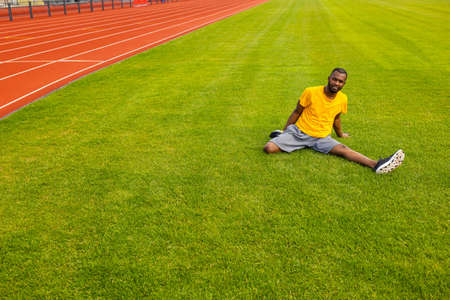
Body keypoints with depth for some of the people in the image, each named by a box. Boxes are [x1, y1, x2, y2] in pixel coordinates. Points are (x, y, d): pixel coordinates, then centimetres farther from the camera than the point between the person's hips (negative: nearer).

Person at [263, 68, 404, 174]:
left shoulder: (342, 99, 0)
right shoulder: (311, 92, -11)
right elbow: (297, 112, 1)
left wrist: (340, 134, 34)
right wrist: (284, 131, 7)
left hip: (321, 138, 2)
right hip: (297, 132, -2)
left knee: (342, 149, -26)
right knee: (269, 148, -23)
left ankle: (376, 165, -42)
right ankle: (280, 136, 9)